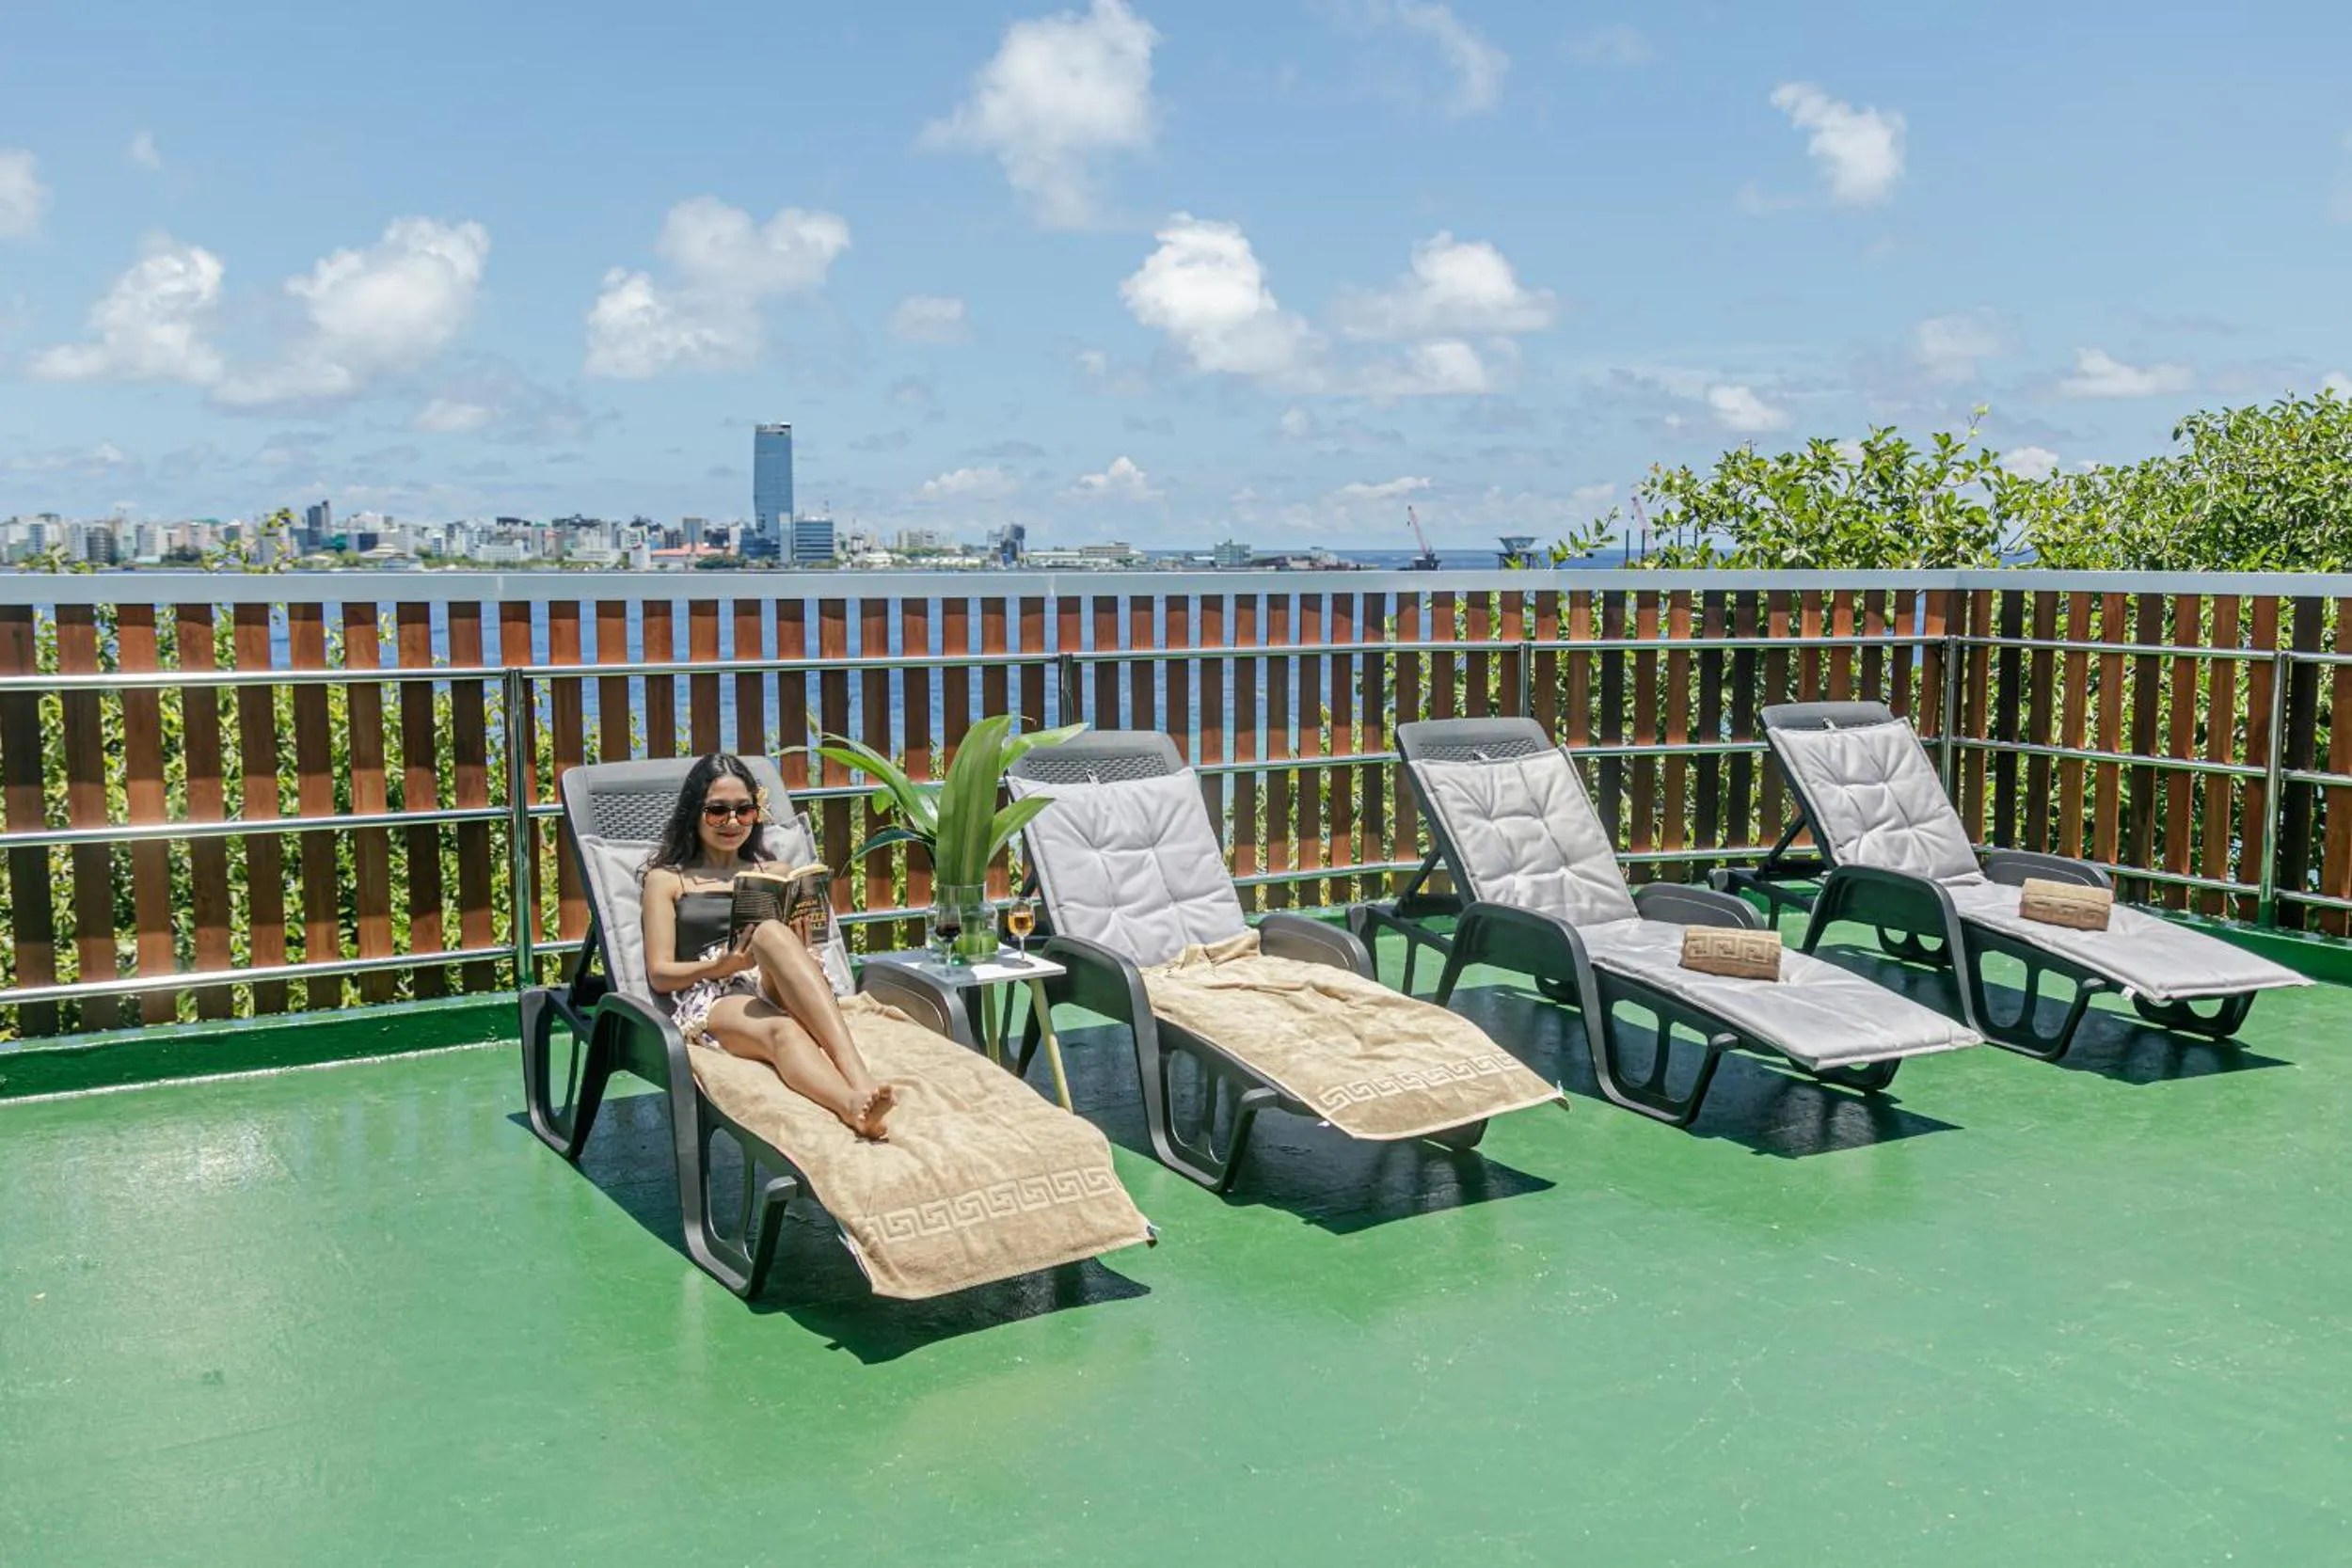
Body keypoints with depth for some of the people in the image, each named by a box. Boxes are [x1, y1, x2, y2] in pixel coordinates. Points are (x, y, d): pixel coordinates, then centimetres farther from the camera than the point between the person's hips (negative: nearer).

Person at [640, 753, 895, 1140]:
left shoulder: (775, 874, 28)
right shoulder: (667, 880, 19)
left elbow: (803, 949, 20)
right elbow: (660, 974, 8)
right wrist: (725, 965, -12)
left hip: (775, 993, 2)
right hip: (710, 1001, -2)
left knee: (772, 933, -34)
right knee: (781, 1030, -38)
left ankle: (858, 1079, -54)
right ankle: (854, 1106, -71)